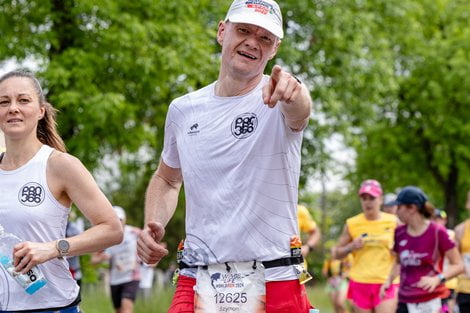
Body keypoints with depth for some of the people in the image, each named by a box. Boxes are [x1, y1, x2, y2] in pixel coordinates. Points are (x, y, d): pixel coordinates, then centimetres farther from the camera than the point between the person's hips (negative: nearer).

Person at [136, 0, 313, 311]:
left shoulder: (276, 99, -6)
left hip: (275, 283, -3)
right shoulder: (183, 110, 8)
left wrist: (294, 95, -55)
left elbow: (299, 110, -31)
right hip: (197, 283, 3)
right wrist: (153, 225, 4)